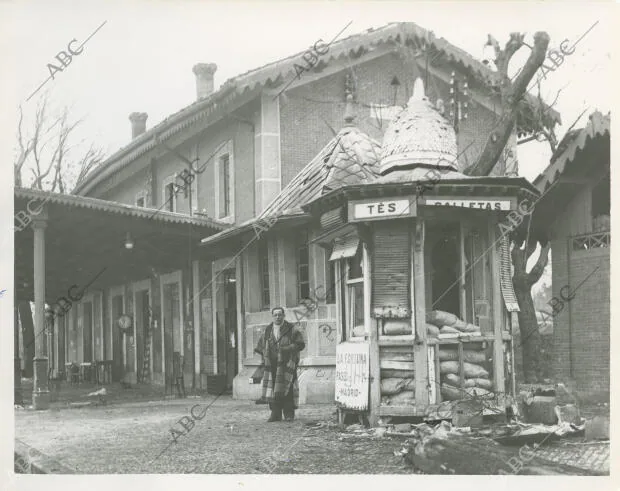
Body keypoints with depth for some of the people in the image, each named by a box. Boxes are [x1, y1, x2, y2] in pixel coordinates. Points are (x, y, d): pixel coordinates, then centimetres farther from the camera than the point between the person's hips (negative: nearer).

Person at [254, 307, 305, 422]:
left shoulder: (291, 330, 3)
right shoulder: (267, 331, 15)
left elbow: (300, 344, -2)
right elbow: (261, 347, 24)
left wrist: (287, 349, -14)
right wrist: (264, 359, 9)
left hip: (287, 364, -4)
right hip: (272, 364, 4)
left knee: (287, 389, -8)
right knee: (272, 389, -1)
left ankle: (289, 414, -1)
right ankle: (275, 414, 5)